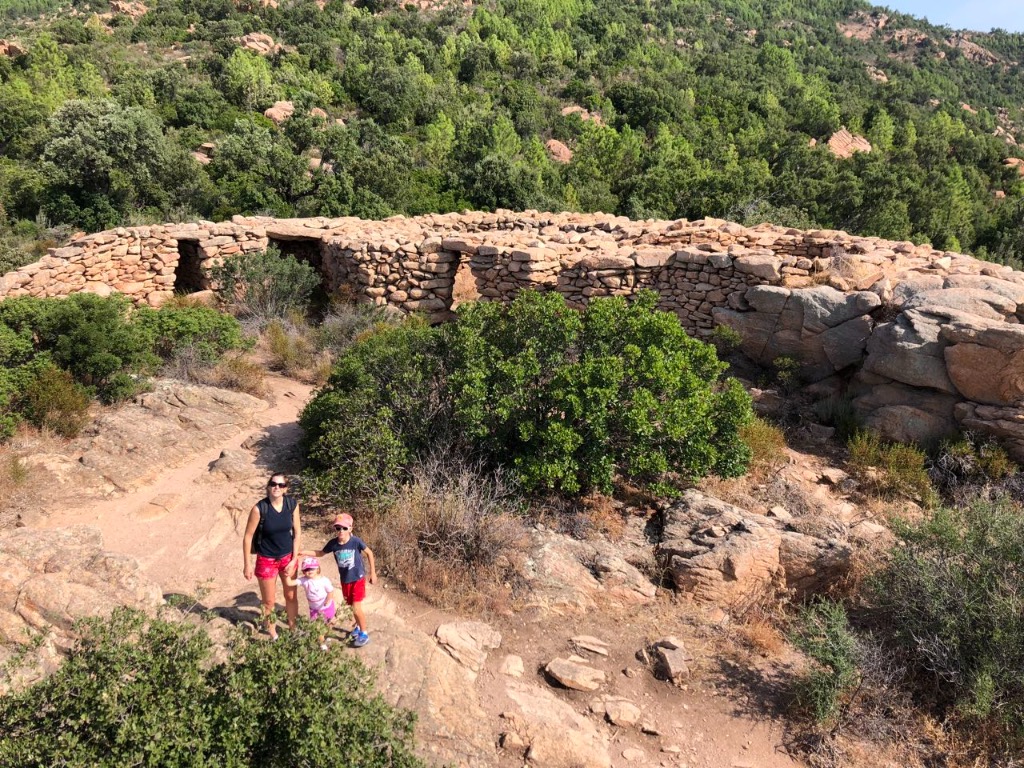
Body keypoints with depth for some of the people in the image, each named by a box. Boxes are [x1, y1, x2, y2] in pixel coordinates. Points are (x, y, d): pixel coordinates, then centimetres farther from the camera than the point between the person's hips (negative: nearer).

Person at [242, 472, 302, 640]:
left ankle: (293, 628, 38)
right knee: (269, 601, 12)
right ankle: (272, 632, 35)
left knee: (291, 596, 17)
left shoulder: (292, 504, -13)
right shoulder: (259, 508, -23)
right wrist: (247, 565, -11)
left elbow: (297, 532, -3)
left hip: (287, 557, 3)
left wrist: (294, 559, -5)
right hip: (266, 560, -3)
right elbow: (247, 536, -14)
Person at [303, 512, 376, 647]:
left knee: (356, 607, -7)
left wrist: (373, 573, -4)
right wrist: (305, 553, -3)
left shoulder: (356, 541, -21)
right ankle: (358, 627, 41)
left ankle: (364, 634, 10)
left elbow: (369, 553, -8)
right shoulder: (333, 543, -11)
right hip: (344, 580, 4)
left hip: (358, 579, -4)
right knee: (352, 606, 17)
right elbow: (321, 553, 8)